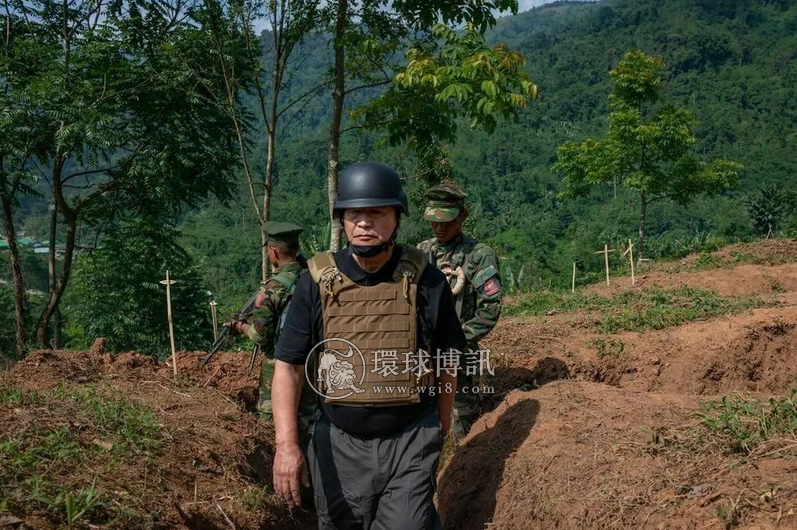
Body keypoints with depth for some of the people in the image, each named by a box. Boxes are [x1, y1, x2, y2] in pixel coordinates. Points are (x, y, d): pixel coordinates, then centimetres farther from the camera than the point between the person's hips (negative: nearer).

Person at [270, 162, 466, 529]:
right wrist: (286, 444, -19)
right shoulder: (317, 283, -7)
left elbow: (447, 360, 5)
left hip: (410, 442, -1)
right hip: (340, 443, 2)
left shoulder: (426, 281, -8)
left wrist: (442, 425, 13)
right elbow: (288, 366, -8)